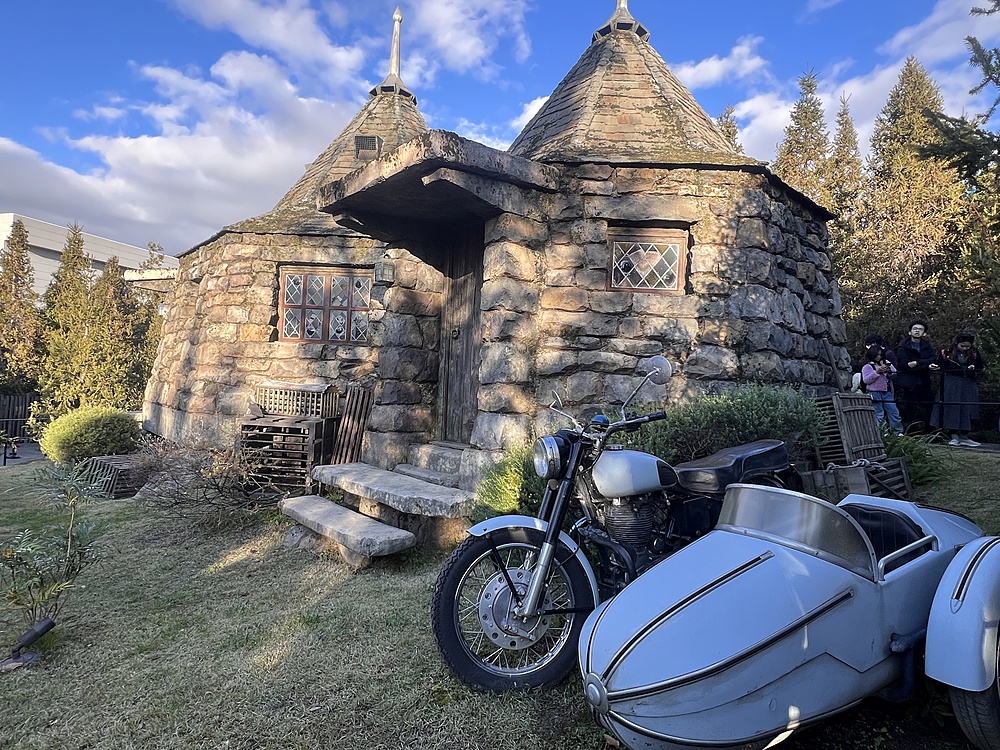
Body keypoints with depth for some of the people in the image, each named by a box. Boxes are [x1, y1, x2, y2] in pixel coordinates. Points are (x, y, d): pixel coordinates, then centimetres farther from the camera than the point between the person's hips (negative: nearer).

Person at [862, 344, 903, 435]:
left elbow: (895, 374, 14)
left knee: (893, 411, 4)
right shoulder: (867, 366, -2)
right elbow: (866, 380, -12)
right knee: (878, 414, -1)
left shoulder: (885, 363, 13)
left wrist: (889, 371, -7)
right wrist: (877, 372, -18)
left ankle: (898, 432, 12)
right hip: (874, 393, -5)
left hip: (886, 392, 5)